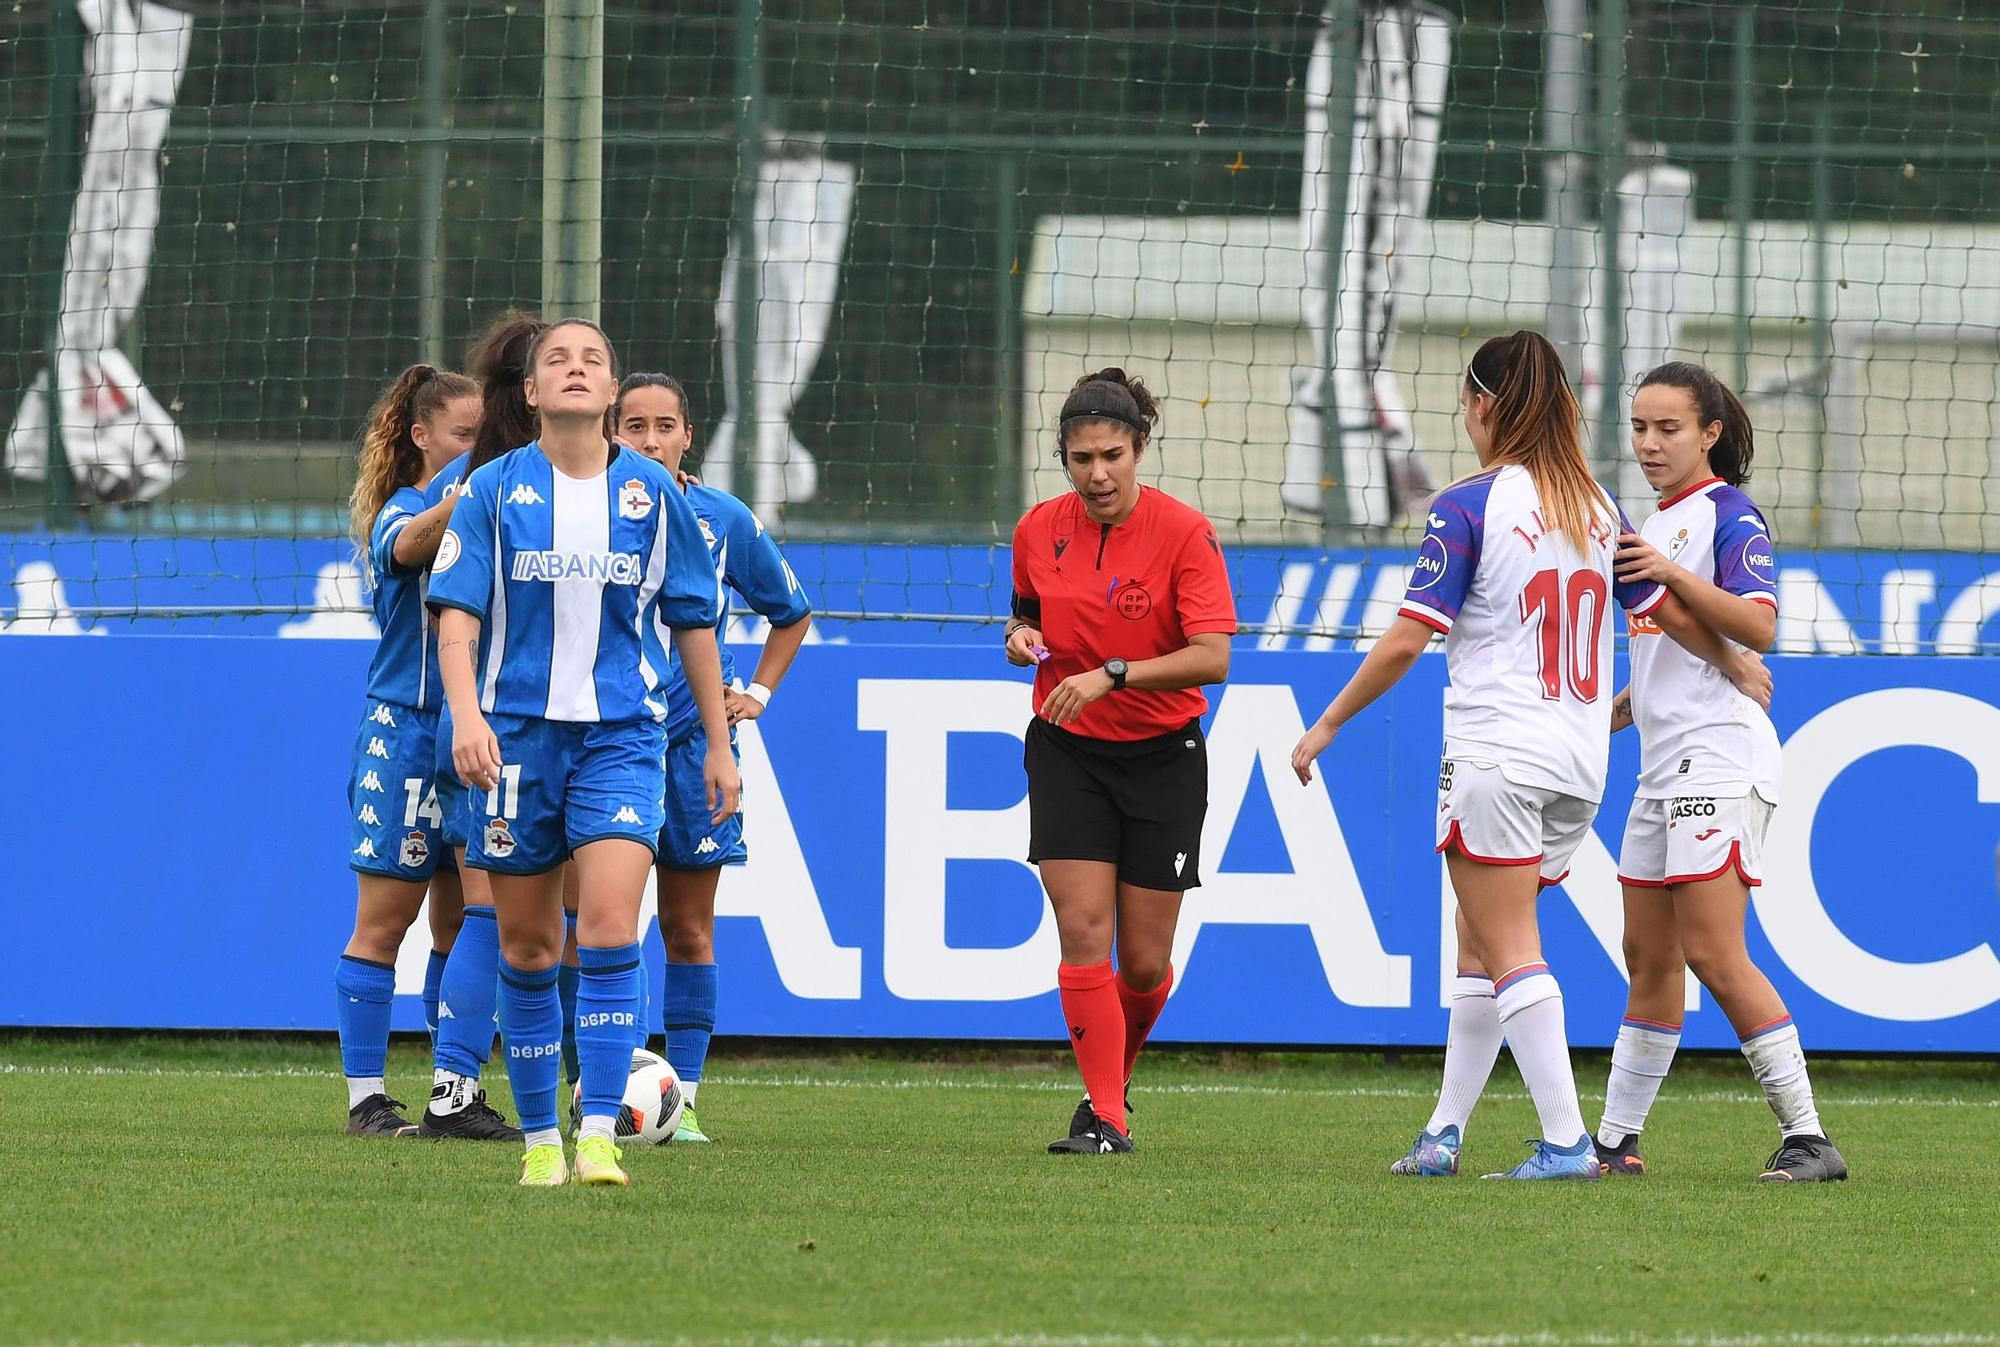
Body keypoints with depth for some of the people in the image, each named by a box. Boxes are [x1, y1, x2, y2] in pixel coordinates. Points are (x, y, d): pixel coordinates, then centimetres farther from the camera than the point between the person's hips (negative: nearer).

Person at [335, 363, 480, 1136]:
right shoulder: (397, 512, -7)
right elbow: (411, 543, -30)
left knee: (462, 924, 8)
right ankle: (366, 1098, -1)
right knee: (383, 923, -3)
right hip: (407, 732, -6)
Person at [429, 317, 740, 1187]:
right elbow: (457, 611, -4)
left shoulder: (652, 492, 4)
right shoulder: (494, 490, 1)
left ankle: (599, 1136, -19)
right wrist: (466, 712, -21)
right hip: (516, 733, 1)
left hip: (621, 735, -1)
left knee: (610, 928, -17)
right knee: (525, 944, 7)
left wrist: (719, 744, 14)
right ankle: (539, 1138, 19)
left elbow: (693, 619, 12)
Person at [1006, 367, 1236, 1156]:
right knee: (1083, 934, -12)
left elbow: (1212, 656, -22)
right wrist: (1021, 638, -6)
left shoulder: (1184, 534, -14)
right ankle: (1105, 1119, -9)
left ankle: (1113, 1079, 31)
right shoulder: (1039, 530, -2)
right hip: (1067, 750, 2)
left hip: (1161, 757, -2)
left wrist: (1112, 675, -32)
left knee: (1144, 963, 3)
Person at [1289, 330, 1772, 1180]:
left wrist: (1327, 726, -2)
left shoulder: (1468, 508, -10)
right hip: (1579, 760, 6)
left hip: (1495, 752, -6)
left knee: (1508, 952, -4)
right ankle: (1444, 1133, 18)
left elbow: (1407, 639, -12)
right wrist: (1735, 665, 35)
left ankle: (1566, 1141, -13)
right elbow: (1668, 612, 16)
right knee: (1481, 946, 16)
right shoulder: (1596, 506, 7)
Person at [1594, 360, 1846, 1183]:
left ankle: (1806, 1136, -13)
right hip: (1664, 768, 9)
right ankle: (1616, 1140, 17)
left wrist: (1672, 575, -32)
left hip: (1719, 758, -9)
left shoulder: (1729, 515, -8)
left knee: (1713, 954, -15)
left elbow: (1757, 627, -23)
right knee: (1649, 957, 12)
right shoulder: (1657, 527, 19)